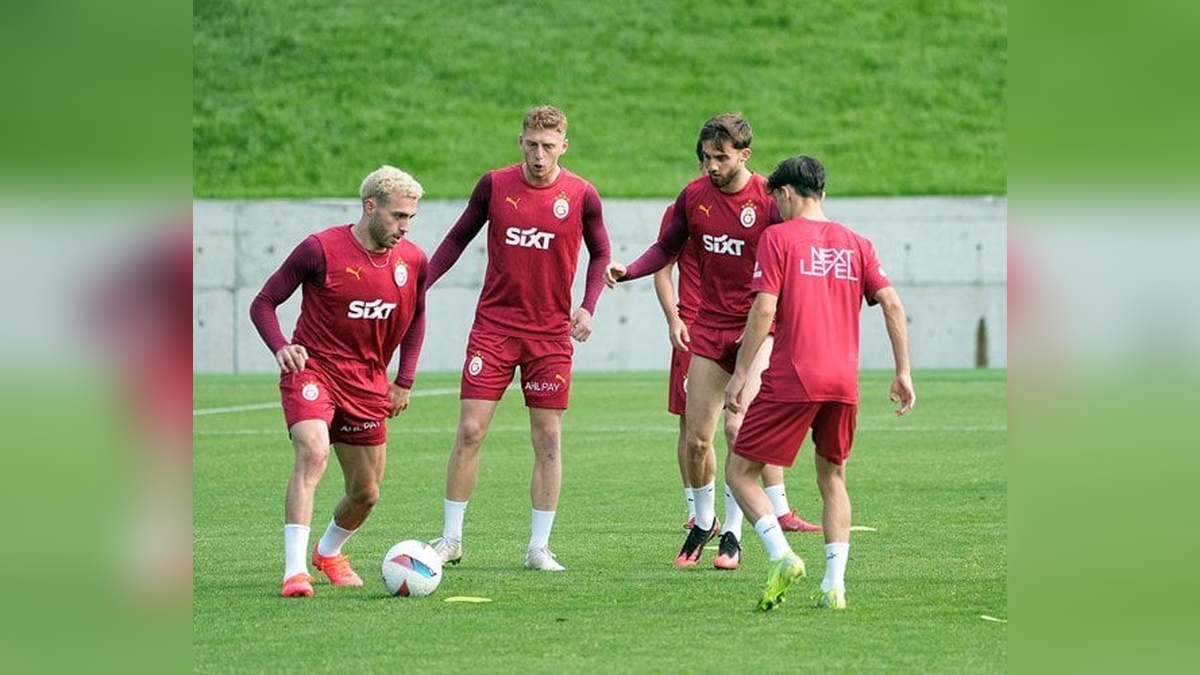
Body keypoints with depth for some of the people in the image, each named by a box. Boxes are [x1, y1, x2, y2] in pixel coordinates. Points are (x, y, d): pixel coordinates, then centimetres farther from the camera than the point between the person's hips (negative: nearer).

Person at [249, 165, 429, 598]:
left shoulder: (413, 262, 0)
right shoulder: (321, 250, -14)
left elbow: (415, 318, 19)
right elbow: (263, 303, -7)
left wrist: (404, 381, 11)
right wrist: (281, 348, -25)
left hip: (368, 384, 5)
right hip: (312, 371, -5)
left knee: (366, 493, 10)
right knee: (313, 453, -31)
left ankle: (329, 552, 43)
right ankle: (295, 571, -33)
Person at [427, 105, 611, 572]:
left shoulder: (581, 196, -3)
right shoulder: (495, 185, -2)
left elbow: (600, 254, 10)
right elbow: (459, 237, 10)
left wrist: (587, 307, -5)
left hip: (551, 335, 0)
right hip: (493, 327, 0)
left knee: (548, 437, 1)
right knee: (470, 431, -5)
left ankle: (539, 548, 9)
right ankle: (450, 539, 6)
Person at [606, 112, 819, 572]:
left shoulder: (767, 200, -11)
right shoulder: (694, 195, 1)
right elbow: (667, 249, 14)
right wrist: (628, 271, -4)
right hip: (709, 328, 4)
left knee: (737, 429, -13)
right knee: (697, 438, 3)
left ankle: (732, 534, -2)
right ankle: (703, 524, 24)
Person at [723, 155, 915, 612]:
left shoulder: (778, 238, 0)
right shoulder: (855, 243, 13)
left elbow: (764, 310, -9)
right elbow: (891, 304, 5)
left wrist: (740, 374, -6)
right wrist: (903, 372, 8)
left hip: (792, 379, -5)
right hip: (844, 381, 5)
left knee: (740, 472, 4)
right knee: (833, 479, 19)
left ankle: (782, 557, -17)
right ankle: (834, 585, 6)